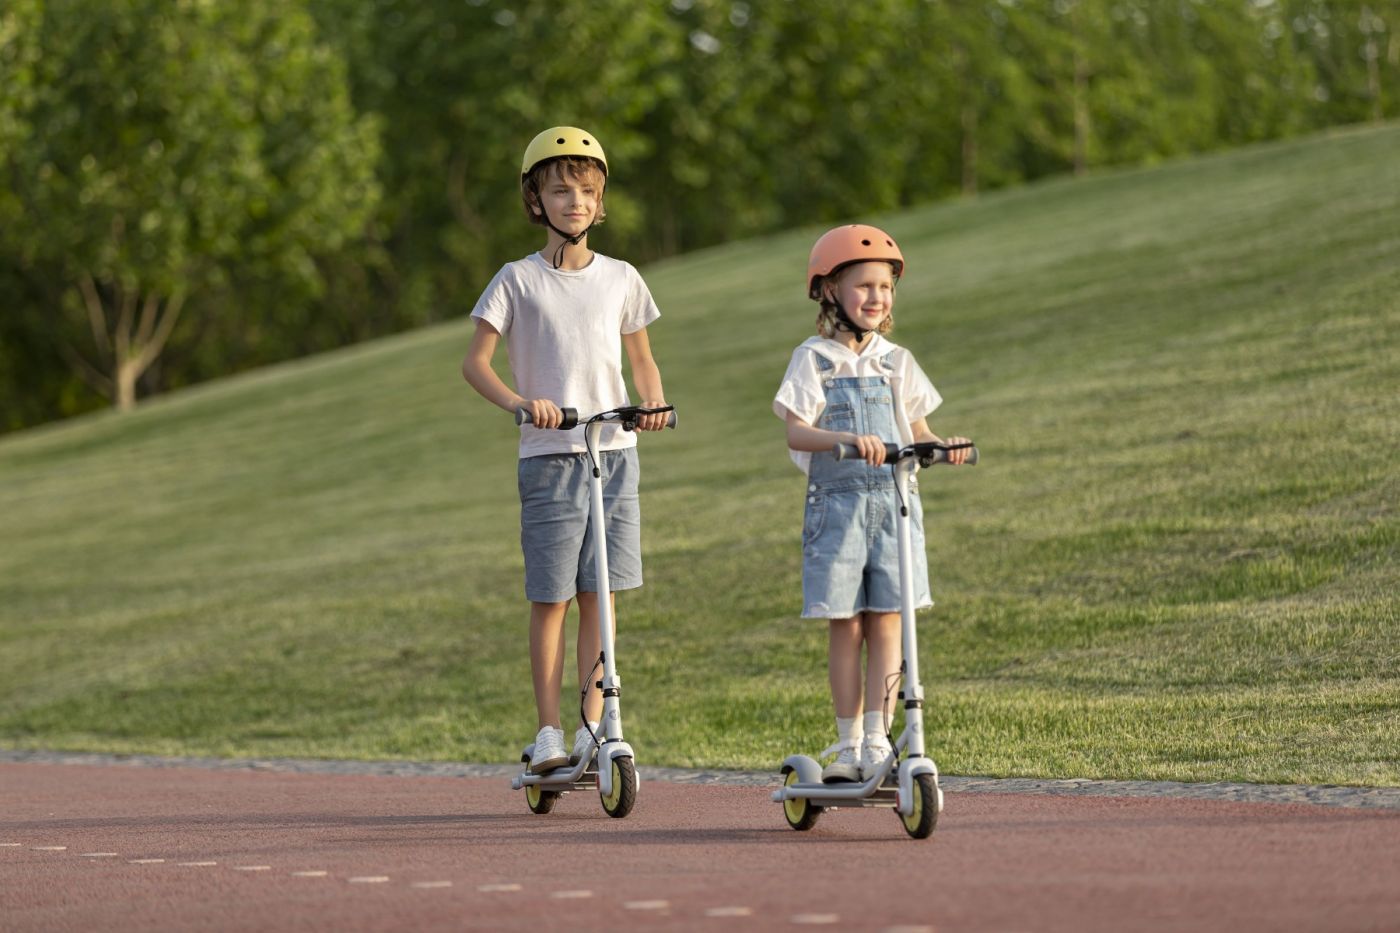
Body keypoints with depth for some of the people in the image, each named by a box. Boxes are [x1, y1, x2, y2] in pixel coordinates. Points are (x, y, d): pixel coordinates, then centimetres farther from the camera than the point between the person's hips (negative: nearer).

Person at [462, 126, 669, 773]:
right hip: (549, 458, -2)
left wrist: (655, 403, -5)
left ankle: (593, 726, 9)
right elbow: (474, 362, -3)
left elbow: (641, 359, 17)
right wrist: (518, 403, -22)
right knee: (550, 597, -2)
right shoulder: (519, 280, -1)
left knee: (598, 594, 3)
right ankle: (549, 731, 4)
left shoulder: (619, 278, 8)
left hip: (614, 455, 3)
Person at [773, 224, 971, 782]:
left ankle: (877, 741, 0)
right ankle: (848, 742, 7)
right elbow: (796, 433, -12)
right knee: (845, 625, 0)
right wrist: (847, 439, -29)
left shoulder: (895, 362, 12)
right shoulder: (813, 360, 0)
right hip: (836, 503, -2)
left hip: (894, 502, 2)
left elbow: (916, 429, 14)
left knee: (885, 622, -2)